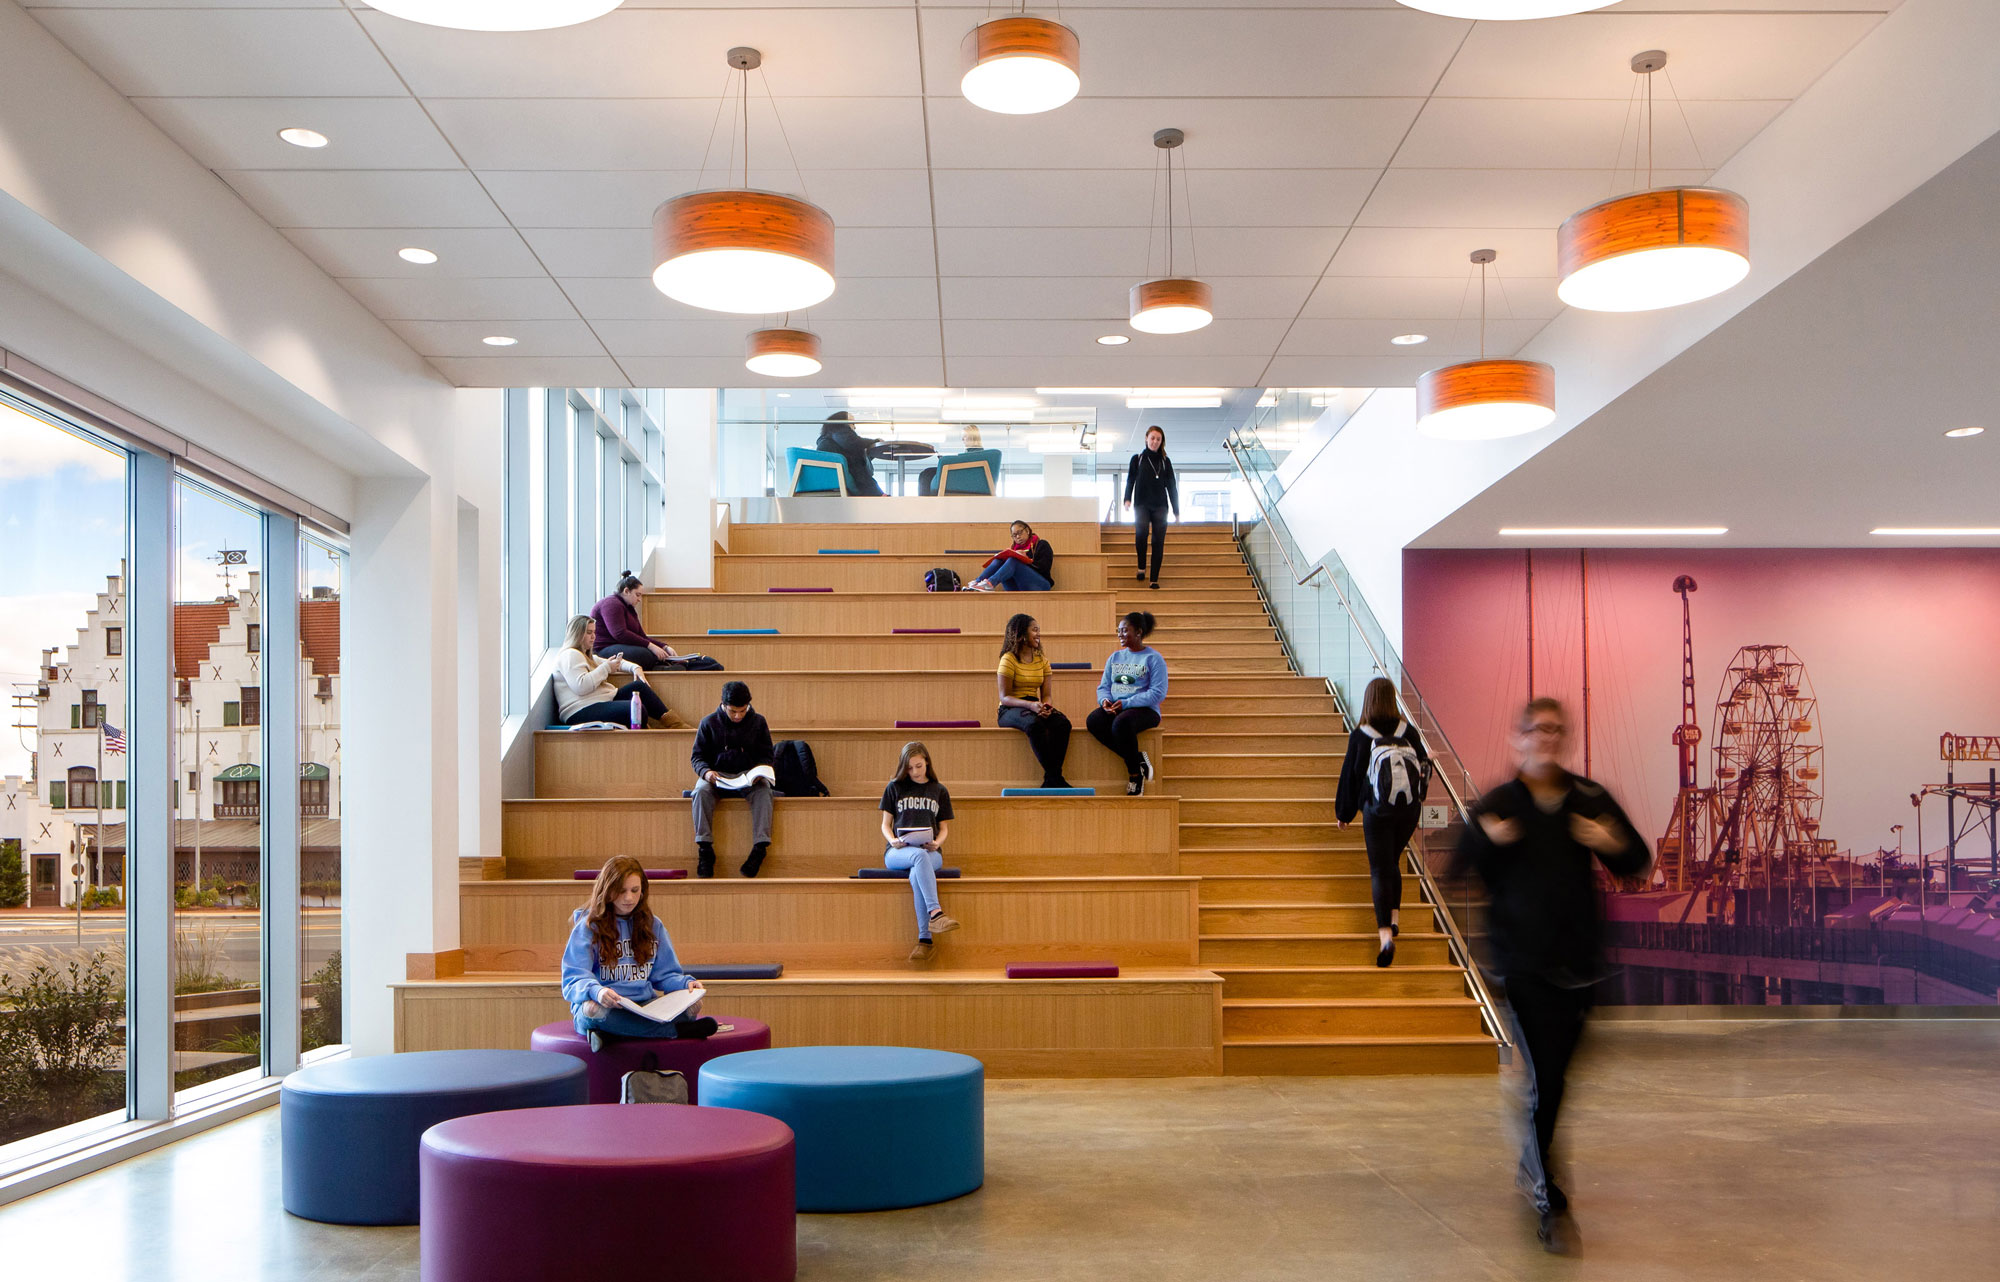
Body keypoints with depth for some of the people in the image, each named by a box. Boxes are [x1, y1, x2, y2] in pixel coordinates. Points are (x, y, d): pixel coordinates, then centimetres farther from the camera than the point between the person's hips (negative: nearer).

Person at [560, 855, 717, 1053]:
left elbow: (665, 974, 18)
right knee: (593, 1009, -40)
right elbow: (573, 979, -8)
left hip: (645, 1005, 3)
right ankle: (678, 1030, -32)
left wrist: (687, 983, -5)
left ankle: (609, 1034, -31)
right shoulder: (588, 927, 2)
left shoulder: (652, 925, 16)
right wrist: (595, 991, -31)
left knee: (693, 1005, -25)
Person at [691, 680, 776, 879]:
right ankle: (704, 847, -35)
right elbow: (698, 756, 6)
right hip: (718, 776, 0)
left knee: (763, 790, -34)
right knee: (702, 790, -34)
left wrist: (760, 772, -15)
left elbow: (767, 756, 8)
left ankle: (760, 846, -42)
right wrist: (706, 772, -17)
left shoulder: (758, 722, 6)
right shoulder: (709, 723, 5)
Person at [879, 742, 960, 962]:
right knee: (920, 856, -39)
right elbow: (885, 824, 13)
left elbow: (944, 828, 17)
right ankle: (936, 913, -51)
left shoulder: (939, 791, 17)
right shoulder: (894, 787, 13)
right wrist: (892, 840, -9)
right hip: (898, 852, -1)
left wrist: (936, 843, -6)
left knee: (916, 874, -37)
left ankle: (925, 939, -40)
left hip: (930, 853, 1)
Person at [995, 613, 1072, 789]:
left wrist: (1046, 705, -17)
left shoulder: (1042, 660, 13)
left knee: (1062, 723, -27)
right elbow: (1004, 697, -11)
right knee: (1034, 724, -39)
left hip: (1034, 706, 5)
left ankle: (1050, 781, -27)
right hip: (1010, 710, -5)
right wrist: (1030, 705, -26)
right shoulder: (1009, 659, -6)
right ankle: (1055, 778, -32)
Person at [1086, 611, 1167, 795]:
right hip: (1114, 709, 6)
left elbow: (1158, 692, -11)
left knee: (1120, 723, -39)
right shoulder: (1115, 657, 19)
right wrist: (1105, 700, -7)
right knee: (1092, 721, -27)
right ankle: (1138, 759, -22)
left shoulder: (1153, 658, -1)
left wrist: (1126, 703, -19)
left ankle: (1135, 773, -20)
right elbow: (1104, 686, 18)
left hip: (1145, 709, -6)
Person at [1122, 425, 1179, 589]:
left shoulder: (1165, 462, 13)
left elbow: (1171, 486, 13)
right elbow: (1130, 480, 5)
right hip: (1142, 505, -2)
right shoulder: (1137, 459, 9)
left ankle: (1154, 579, -2)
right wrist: (1127, 499, -13)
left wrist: (1176, 510, 8)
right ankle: (1141, 567, -7)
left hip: (1160, 506, 2)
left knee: (1158, 541, -5)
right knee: (1141, 533, -27)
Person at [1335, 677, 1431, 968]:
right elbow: (1424, 768, 7)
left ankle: (1385, 933, -17)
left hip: (1377, 812, -3)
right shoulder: (1409, 732, 0)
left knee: (1380, 870, -3)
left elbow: (1349, 776, 1)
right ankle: (1395, 916, 24)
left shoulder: (1360, 736, -6)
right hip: (1409, 810, 3)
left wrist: (1343, 813, 13)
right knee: (1393, 862, 24)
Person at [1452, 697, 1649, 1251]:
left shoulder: (1590, 799, 6)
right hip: (1522, 960, -3)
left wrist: (1614, 845, -12)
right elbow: (1459, 871, -3)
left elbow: (1637, 864, 10)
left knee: (1557, 1072, 16)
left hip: (1577, 957, 4)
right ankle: (1545, 1201, -4)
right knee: (1543, 1075, -11)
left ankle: (1532, 1166, 39)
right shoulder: (1497, 804, -1)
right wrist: (1486, 842, -23)